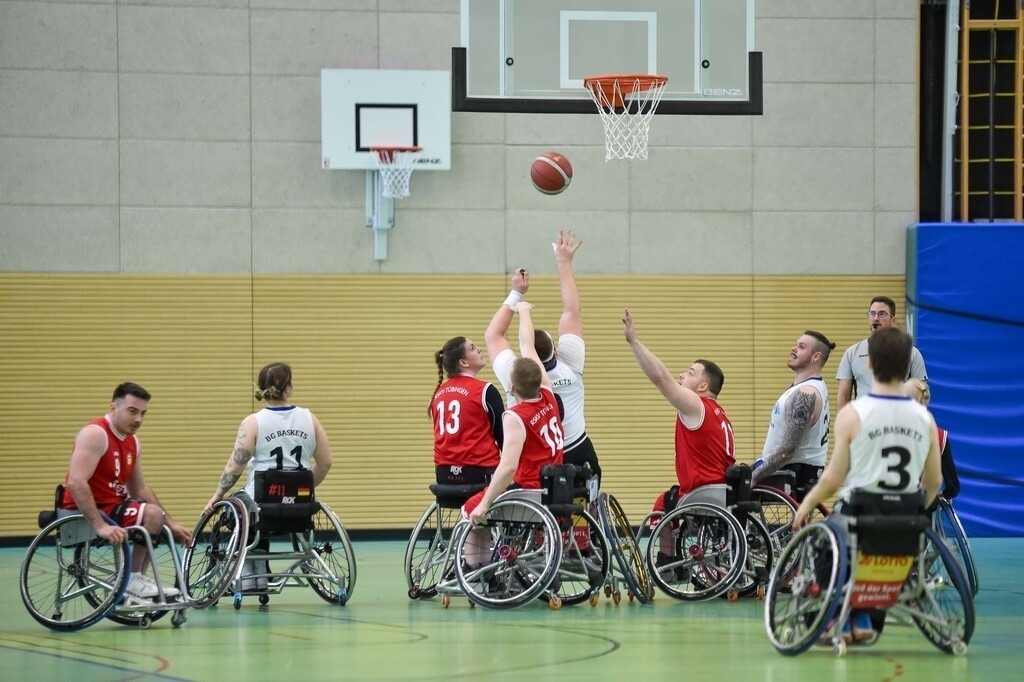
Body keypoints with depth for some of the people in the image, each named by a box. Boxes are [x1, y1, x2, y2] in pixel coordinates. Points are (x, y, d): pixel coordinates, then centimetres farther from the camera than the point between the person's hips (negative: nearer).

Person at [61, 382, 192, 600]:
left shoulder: (132, 442, 12)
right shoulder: (95, 434, -18)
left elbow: (140, 490, 18)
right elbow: (76, 483, -29)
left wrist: (170, 524, 9)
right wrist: (101, 526, -36)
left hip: (111, 507, 10)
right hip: (85, 513, -10)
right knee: (152, 514, -25)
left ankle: (136, 582, 21)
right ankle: (132, 579, -14)